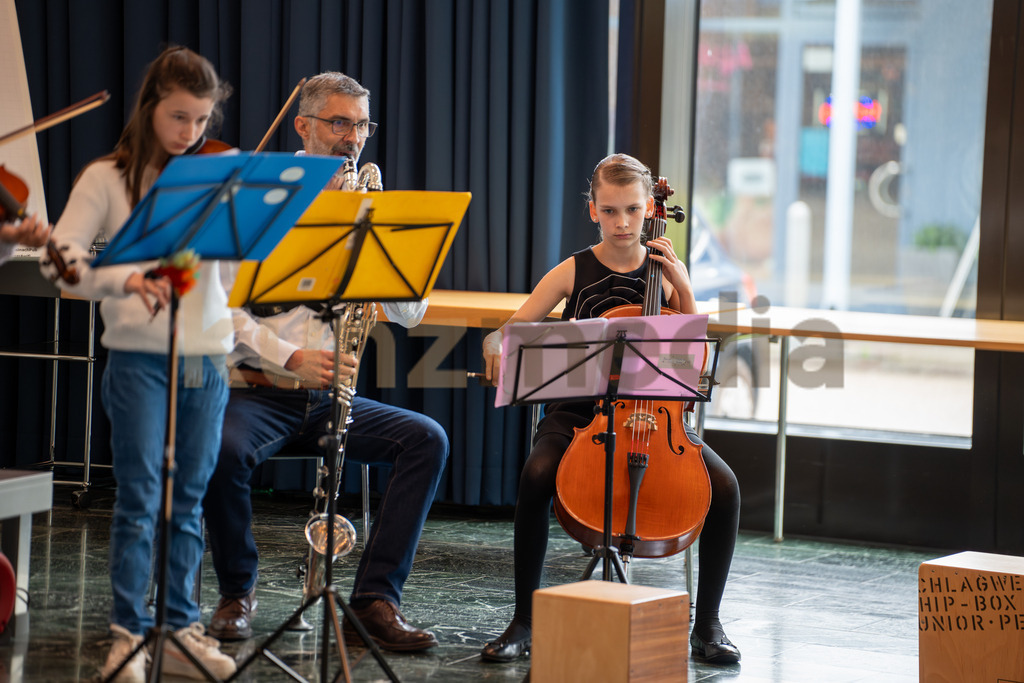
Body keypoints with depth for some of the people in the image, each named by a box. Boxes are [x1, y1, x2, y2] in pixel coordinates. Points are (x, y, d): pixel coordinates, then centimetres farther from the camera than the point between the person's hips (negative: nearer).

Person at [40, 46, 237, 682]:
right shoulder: (109, 179, -1)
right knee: (140, 498, -3)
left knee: (189, 502, 9)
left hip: (207, 359, 3)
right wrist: (125, 279, -28)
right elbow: (60, 259, -12)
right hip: (140, 358, -3)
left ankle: (181, 629, 17)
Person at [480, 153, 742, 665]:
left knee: (724, 485, -25)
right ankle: (524, 619, -21)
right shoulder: (573, 273, 3)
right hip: (578, 411, -1)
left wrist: (683, 287, -5)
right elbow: (508, 331, 0)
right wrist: (496, 349, -24)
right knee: (537, 474, -35)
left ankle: (707, 623, -8)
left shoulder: (664, 271, 7)